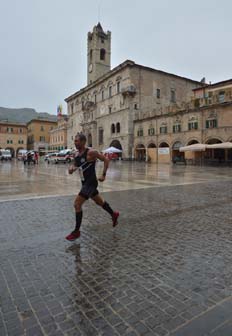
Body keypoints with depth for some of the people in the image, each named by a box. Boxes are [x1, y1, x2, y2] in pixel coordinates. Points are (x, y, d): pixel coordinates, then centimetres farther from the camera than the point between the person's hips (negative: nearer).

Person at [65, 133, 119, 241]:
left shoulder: (91, 152, -18)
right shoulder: (77, 155, 5)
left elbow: (106, 160, -13)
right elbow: (76, 165, 19)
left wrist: (103, 175, -14)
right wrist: (72, 168, -5)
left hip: (91, 182, -9)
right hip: (85, 183, 9)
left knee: (77, 204, -12)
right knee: (99, 202, 23)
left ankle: (76, 231, 1)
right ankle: (114, 214, 46)